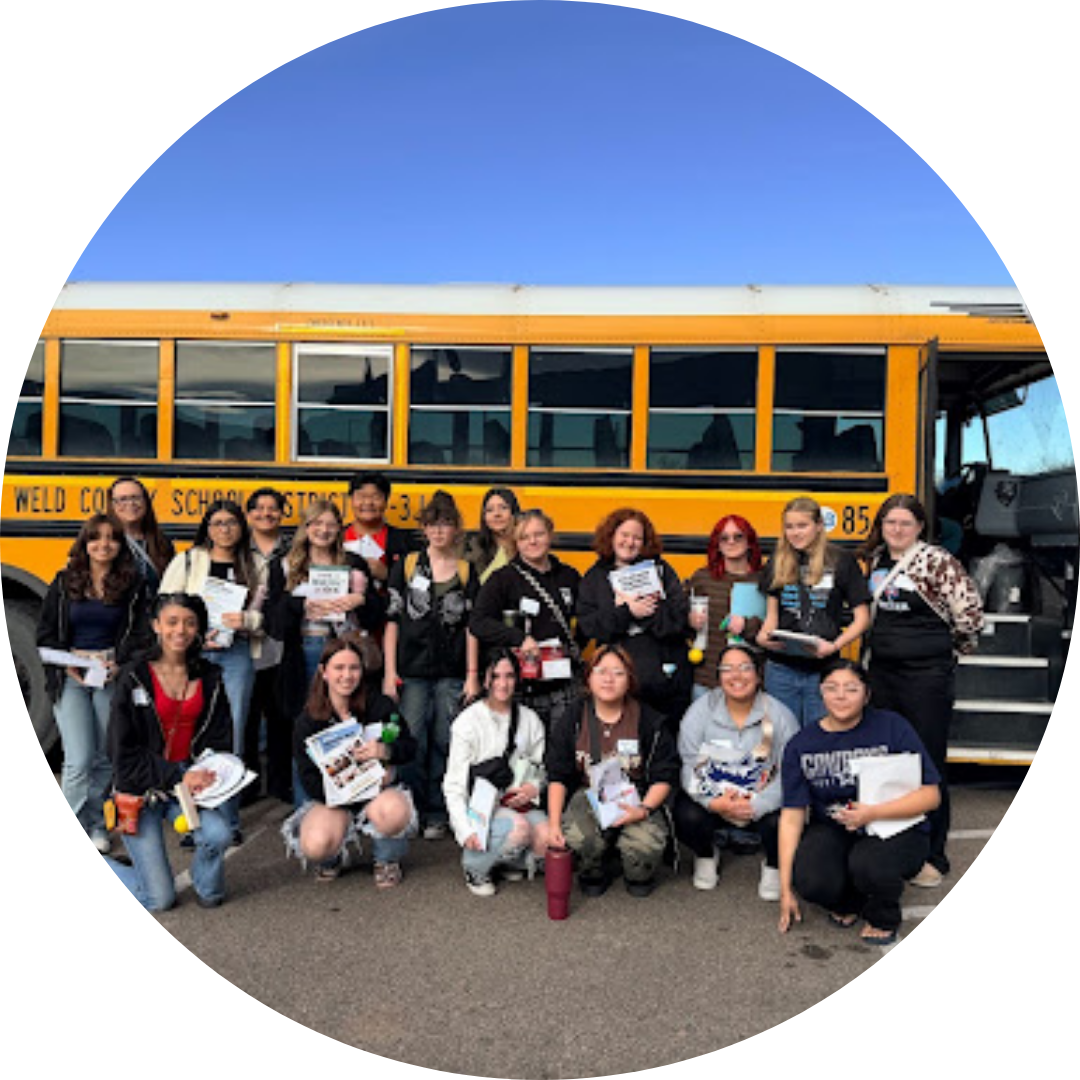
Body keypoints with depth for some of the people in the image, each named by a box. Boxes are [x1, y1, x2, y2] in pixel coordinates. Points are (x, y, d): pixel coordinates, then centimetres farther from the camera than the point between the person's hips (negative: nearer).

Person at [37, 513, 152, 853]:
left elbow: (142, 633, 2)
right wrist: (68, 663, -8)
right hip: (70, 677, 0)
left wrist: (119, 663, -13)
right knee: (80, 759, -8)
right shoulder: (64, 582, 7)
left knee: (105, 758, 7)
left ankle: (95, 824, 24)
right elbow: (45, 633, 7)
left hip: (112, 675, 1)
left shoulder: (134, 585, 4)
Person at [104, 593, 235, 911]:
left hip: (191, 782, 3)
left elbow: (220, 741, 5)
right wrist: (178, 777, -21)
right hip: (140, 789, -3)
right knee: (159, 900, -5)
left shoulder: (210, 678, 3)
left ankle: (207, 889, 6)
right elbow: (124, 755, -11)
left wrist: (203, 776, -16)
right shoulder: (134, 678, -9)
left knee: (219, 833, -28)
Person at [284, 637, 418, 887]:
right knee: (315, 846, -30)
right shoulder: (307, 721, -5)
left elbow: (410, 747, 0)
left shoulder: (380, 706, -4)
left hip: (378, 791, 0)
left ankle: (387, 860, 1)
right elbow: (309, 780, -8)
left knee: (394, 811, -36)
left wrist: (386, 751, -24)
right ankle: (333, 859, 12)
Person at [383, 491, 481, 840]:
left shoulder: (467, 571, 7)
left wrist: (472, 675, 0)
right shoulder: (406, 566, 6)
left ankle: (438, 814, 16)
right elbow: (392, 620, 4)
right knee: (411, 744, 0)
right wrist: (389, 671, -3)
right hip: (411, 672, 0)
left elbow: (471, 628, 6)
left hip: (452, 674, 1)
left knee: (444, 743, 4)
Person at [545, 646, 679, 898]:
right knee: (578, 837, -32)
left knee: (646, 845, -31)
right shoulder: (571, 721, 3)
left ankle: (640, 878, 10)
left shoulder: (649, 721, -1)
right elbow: (557, 776, 3)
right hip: (588, 794, 1)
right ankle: (593, 876, 7)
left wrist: (644, 810, -17)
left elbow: (665, 776, 0)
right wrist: (554, 823, -10)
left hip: (635, 798, 0)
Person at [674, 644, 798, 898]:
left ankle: (773, 867, 8)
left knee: (780, 821, -30)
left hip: (762, 803, 0)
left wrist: (757, 805, -24)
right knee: (687, 817, -28)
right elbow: (688, 765, -7)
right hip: (711, 802, 1)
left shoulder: (779, 715, -6)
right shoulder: (701, 710, -3)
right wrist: (714, 803, -23)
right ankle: (706, 856, 11)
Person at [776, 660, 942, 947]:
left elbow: (930, 795, -10)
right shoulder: (801, 745, -1)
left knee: (867, 865, -34)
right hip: (833, 831, 2)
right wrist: (785, 888, -7)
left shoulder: (892, 727, -7)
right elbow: (792, 816, -3)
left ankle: (883, 918, 4)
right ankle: (848, 902, 11)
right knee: (810, 881, -27)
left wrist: (872, 813, -25)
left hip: (895, 829, -2)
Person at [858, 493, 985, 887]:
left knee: (928, 764, 2)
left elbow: (969, 607, -13)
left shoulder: (935, 561, -12)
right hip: (882, 672, 7)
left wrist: (956, 646, 0)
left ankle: (933, 858, 13)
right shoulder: (875, 560, 8)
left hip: (927, 674, -6)